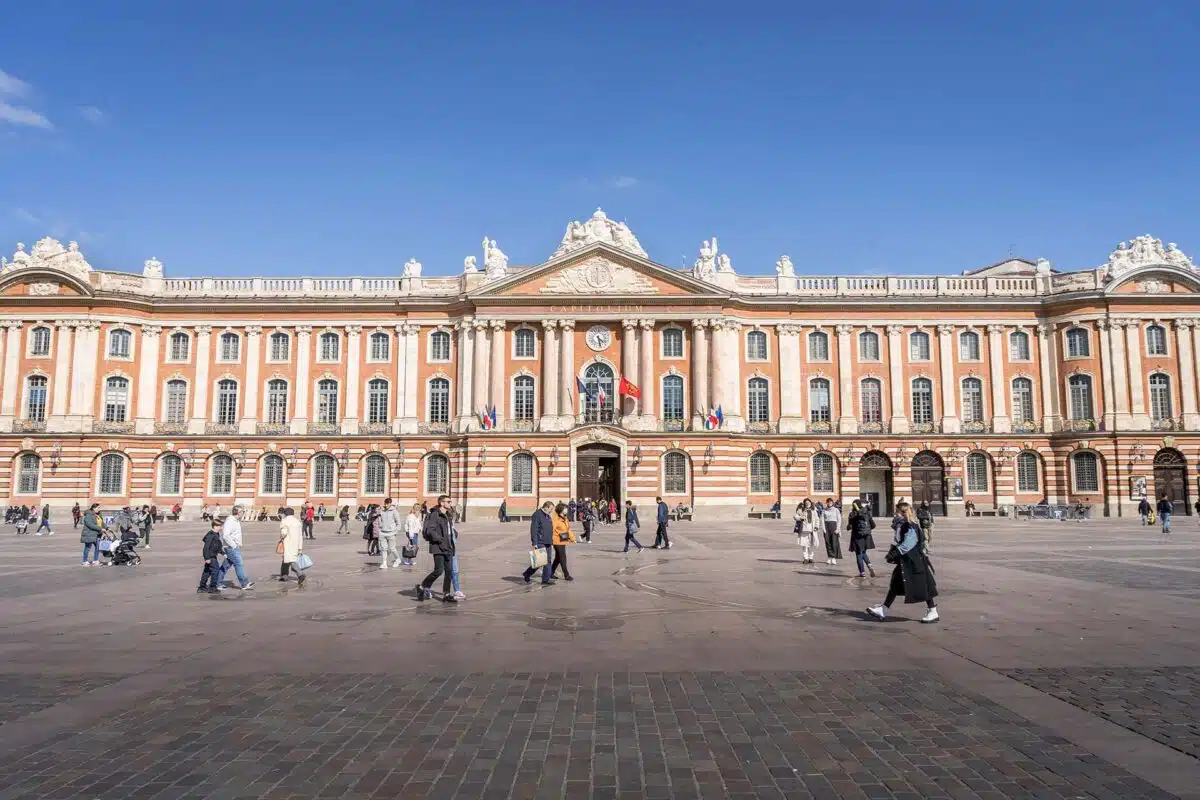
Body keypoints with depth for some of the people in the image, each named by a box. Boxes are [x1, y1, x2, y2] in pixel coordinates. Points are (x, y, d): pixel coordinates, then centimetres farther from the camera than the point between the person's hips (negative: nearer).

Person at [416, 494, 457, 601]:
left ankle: (446, 594, 12)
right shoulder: (435, 515, -11)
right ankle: (421, 587, 7)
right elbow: (429, 530, -21)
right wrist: (440, 539, -19)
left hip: (447, 548, 9)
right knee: (439, 570, -11)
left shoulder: (448, 516, 17)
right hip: (438, 548, -9)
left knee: (449, 572, 6)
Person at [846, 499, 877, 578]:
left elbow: (849, 527, -13)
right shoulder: (867, 513, 3)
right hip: (866, 536, 5)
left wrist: (848, 527, 10)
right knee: (863, 553, 21)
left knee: (859, 554, 5)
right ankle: (870, 566, 0)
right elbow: (873, 525, 5)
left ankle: (862, 572, 6)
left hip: (857, 537, -5)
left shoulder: (853, 514, -11)